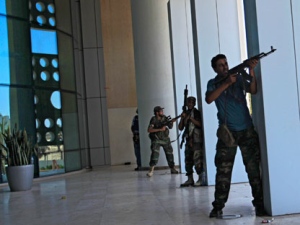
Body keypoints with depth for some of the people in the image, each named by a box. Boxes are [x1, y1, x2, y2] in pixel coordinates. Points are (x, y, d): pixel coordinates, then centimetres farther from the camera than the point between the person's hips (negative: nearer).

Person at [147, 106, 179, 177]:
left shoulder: (164, 118, -1)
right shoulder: (153, 120, -13)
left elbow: (170, 127, 4)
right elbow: (149, 130, -23)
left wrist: (171, 122, -18)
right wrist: (160, 129, -27)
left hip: (165, 139, 5)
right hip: (156, 139, -5)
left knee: (169, 153, 8)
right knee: (155, 153, -21)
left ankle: (173, 169, 22)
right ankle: (151, 170, -22)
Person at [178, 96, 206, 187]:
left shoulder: (197, 112, 0)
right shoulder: (185, 113, 17)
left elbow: (200, 124, -13)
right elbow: (180, 128, 12)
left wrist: (190, 118, -16)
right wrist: (182, 118, -2)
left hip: (197, 140, -7)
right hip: (188, 140, 7)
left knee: (198, 159, -12)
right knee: (188, 159, 6)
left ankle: (201, 179, -8)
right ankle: (190, 179, 13)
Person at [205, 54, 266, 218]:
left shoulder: (238, 78, 7)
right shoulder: (213, 83, 7)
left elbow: (253, 91, -8)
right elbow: (209, 99, -12)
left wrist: (251, 72, -23)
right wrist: (226, 83, -18)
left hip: (247, 130, 1)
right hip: (227, 132, 0)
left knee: (254, 168, 1)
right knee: (223, 171, -1)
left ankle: (259, 204, 6)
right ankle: (218, 207, 3)